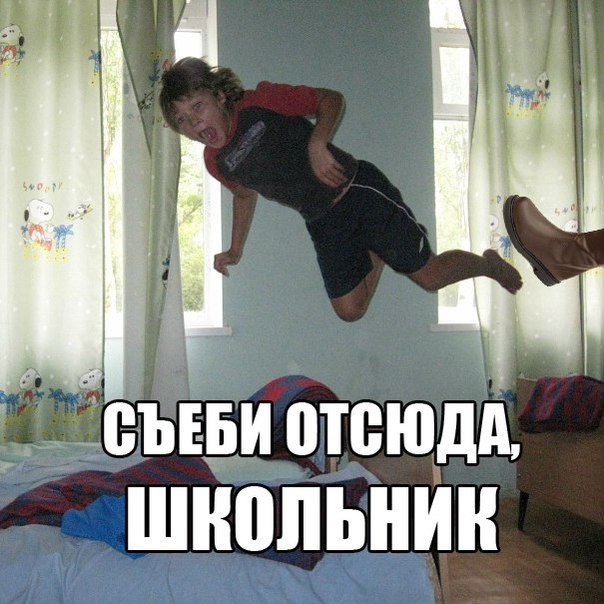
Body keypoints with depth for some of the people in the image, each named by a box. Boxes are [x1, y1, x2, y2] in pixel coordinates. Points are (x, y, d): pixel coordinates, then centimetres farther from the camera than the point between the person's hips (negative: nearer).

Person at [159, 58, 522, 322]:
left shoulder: (260, 103, -14)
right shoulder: (216, 163, 2)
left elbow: (331, 99, -7)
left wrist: (317, 143, -25)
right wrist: (235, 251, 19)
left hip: (358, 190, -6)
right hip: (322, 225, 6)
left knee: (430, 276, -6)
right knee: (349, 310, 3)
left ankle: (490, 263, 26)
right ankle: (377, 254, 30)